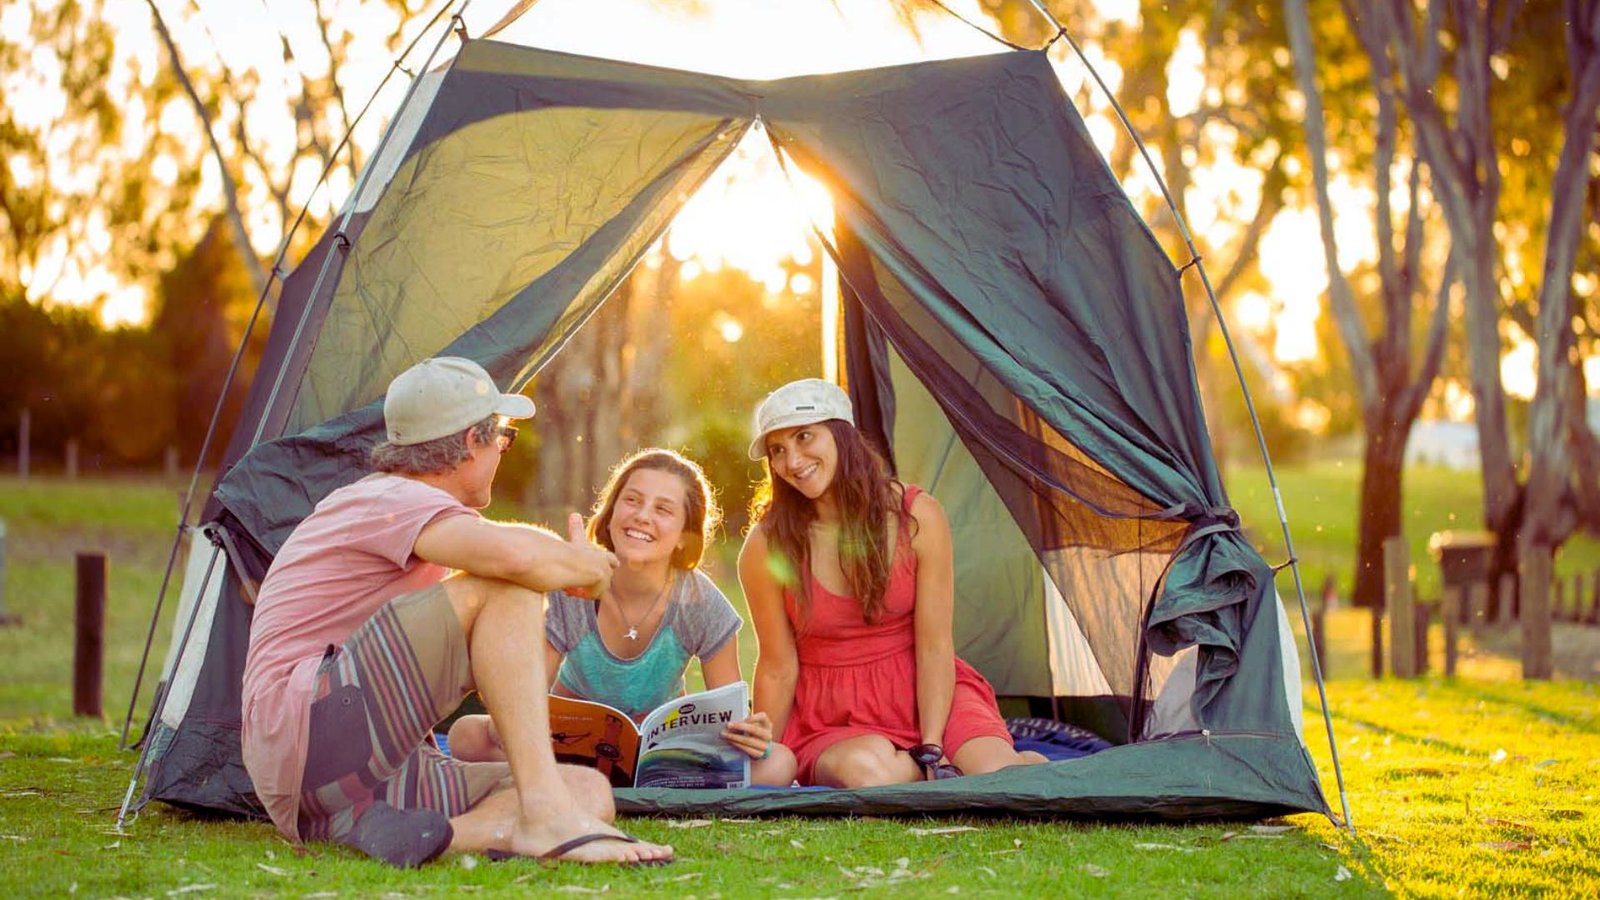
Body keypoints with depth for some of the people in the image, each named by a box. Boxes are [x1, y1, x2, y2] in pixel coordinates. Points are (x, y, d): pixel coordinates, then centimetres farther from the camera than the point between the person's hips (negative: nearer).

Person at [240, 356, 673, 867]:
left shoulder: (398, 501, 23)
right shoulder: (387, 499, -9)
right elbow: (514, 555, -29)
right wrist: (585, 567, -7)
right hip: (303, 734, -10)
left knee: (590, 791, -6)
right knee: (505, 587, -22)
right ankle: (544, 817, -31)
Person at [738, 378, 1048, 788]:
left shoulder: (917, 517, -10)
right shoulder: (766, 547, -11)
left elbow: (934, 647, -10)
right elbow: (778, 668, -3)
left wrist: (933, 750, -18)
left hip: (918, 694, 0)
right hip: (826, 716, 0)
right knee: (867, 769, -36)